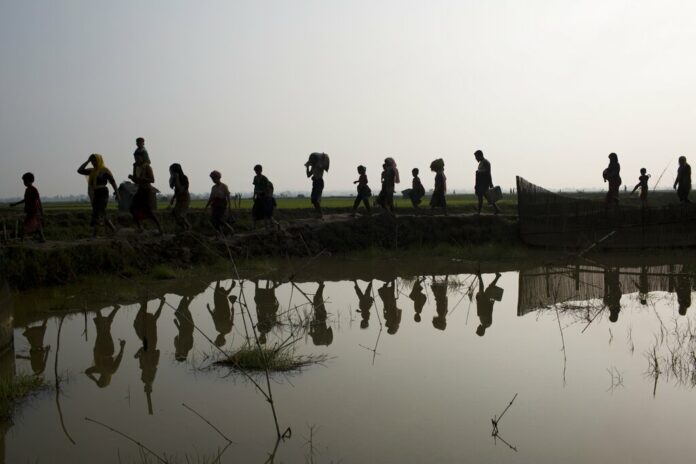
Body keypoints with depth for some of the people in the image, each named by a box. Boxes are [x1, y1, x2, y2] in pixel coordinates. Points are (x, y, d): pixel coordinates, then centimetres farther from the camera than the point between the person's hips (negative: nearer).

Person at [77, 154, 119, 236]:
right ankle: (114, 230, 20)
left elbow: (112, 181, -4)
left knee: (98, 214, -12)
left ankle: (94, 234, -15)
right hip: (94, 195, 8)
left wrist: (117, 192, -10)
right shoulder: (92, 171, 14)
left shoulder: (105, 170, -4)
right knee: (102, 215, 10)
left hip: (102, 193, -8)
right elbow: (80, 170, 12)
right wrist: (87, 161, 8)